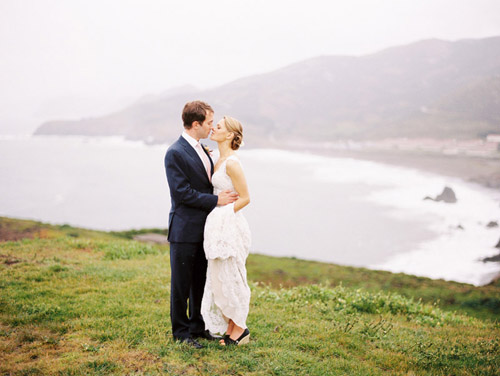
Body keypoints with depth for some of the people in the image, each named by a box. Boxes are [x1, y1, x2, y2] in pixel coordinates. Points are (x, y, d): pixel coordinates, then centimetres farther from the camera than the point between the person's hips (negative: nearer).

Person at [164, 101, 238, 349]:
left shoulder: (202, 150, 12)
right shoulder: (175, 153, -15)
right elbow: (182, 192, -20)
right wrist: (216, 200, -17)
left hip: (203, 228, 8)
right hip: (184, 230, -8)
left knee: (201, 282, 16)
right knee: (181, 283, 4)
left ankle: (198, 327, 28)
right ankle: (181, 331, 16)